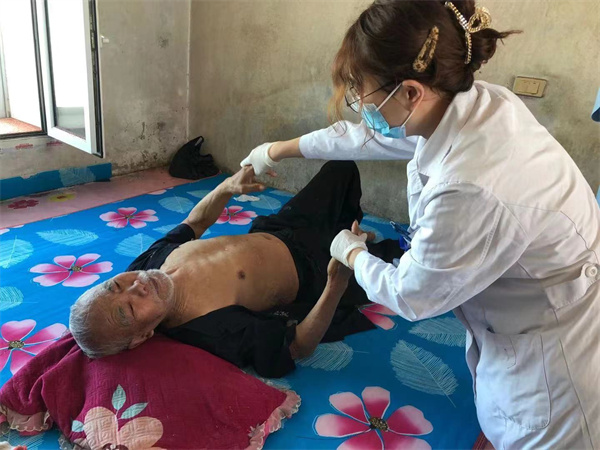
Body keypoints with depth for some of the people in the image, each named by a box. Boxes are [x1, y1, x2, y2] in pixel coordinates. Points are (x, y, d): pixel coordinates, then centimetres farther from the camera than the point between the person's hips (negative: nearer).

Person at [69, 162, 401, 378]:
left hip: (273, 230, 6)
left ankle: (347, 227, 52)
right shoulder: (213, 329, -40)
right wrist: (337, 282, -46)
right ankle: (385, 248, 53)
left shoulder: (153, 258, -20)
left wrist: (228, 187, -17)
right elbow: (300, 345, -32)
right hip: (310, 275, -5)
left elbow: (194, 223, 0)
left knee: (342, 168, 21)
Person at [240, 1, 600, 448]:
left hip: (554, 352, -7)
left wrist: (352, 254, 1)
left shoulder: (471, 190, -39)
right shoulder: (473, 102, -14)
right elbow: (372, 135, 4)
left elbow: (410, 296, -20)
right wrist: (281, 149, 16)